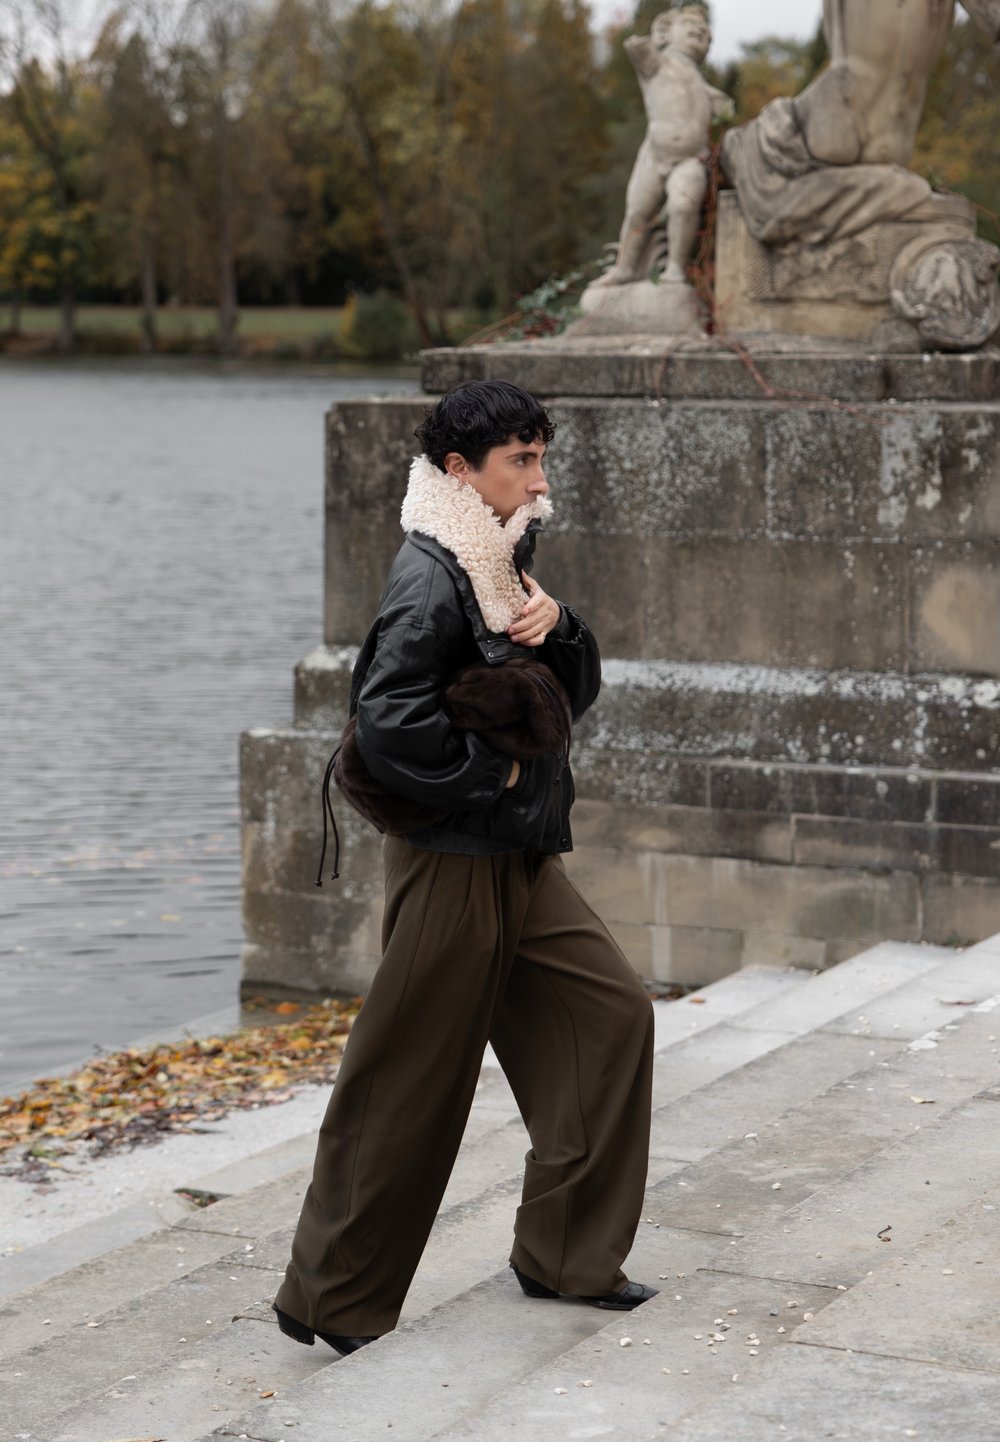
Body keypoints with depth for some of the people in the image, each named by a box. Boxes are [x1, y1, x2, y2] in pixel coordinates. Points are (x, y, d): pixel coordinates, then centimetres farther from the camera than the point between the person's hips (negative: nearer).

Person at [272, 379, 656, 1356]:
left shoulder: (501, 569, 12)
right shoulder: (432, 578, -17)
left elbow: (576, 695, 14)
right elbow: (387, 716, -28)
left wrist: (555, 626, -5)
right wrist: (489, 773, -17)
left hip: (519, 858, 9)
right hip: (456, 863, -9)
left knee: (610, 1016, 10)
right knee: (409, 1080, -2)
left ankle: (563, 1254, 20)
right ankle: (332, 1300, 10)